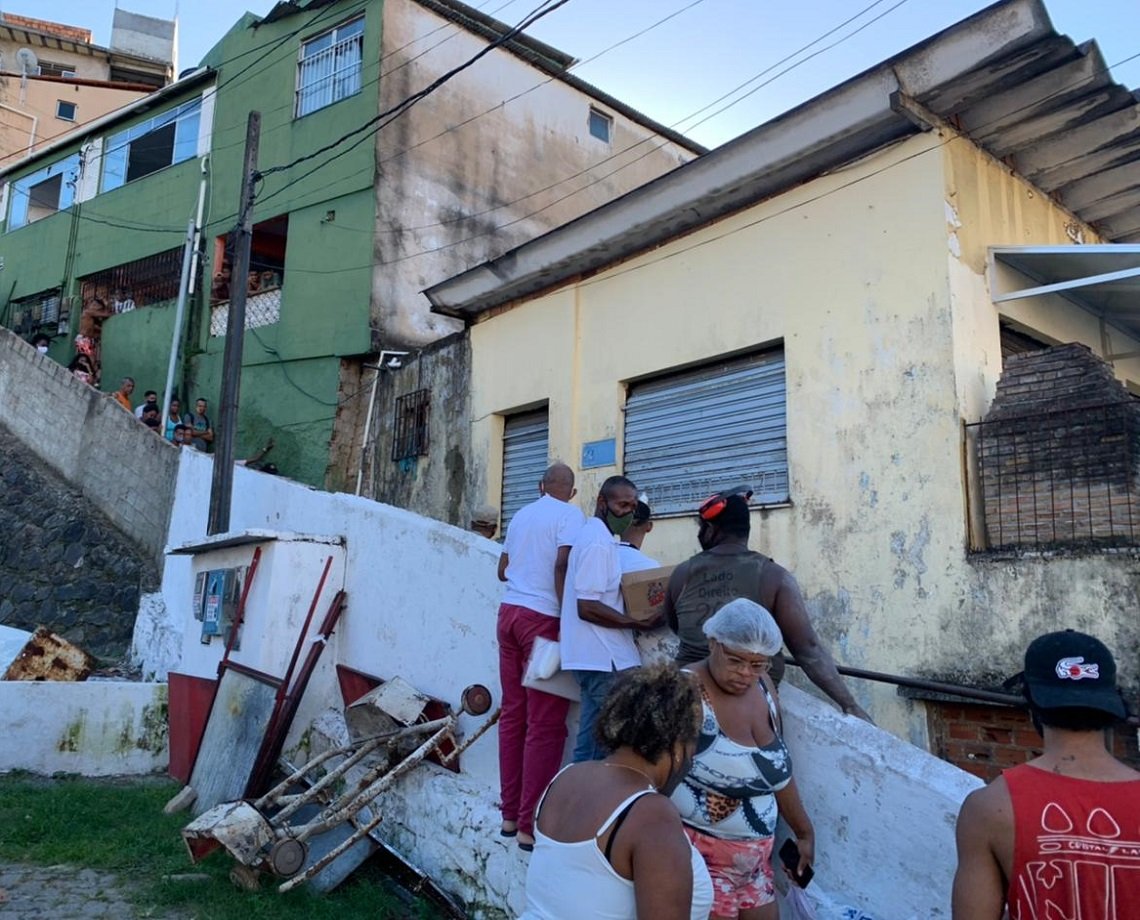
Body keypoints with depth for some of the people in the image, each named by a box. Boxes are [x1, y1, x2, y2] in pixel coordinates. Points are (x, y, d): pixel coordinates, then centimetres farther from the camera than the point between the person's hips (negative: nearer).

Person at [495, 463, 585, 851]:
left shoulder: (521, 515, 17)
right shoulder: (569, 514, -2)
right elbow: (563, 565, -17)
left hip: (509, 612, 7)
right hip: (542, 618, -7)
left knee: (513, 715, 11)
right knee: (545, 724, -3)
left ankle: (510, 814, 18)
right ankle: (531, 825, -1)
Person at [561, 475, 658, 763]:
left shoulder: (598, 536, 16)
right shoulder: (598, 542, -16)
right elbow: (587, 608, -22)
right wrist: (638, 623, -17)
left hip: (598, 655, 10)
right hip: (603, 658, -10)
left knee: (594, 739, 13)